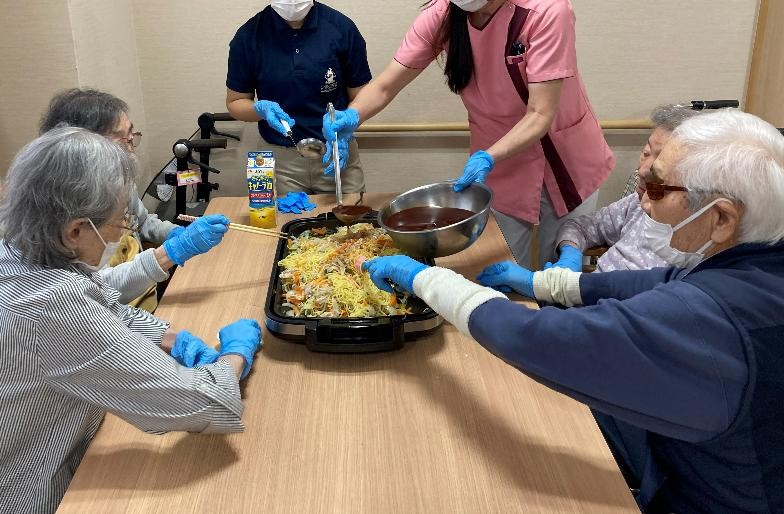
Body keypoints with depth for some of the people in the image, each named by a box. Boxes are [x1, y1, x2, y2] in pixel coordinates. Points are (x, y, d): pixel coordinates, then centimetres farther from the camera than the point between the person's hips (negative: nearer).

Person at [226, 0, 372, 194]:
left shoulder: (342, 27, -7)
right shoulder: (248, 37, -6)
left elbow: (361, 97, 0)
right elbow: (235, 102, 4)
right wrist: (261, 109, -16)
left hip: (339, 154, 0)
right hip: (282, 159, 0)